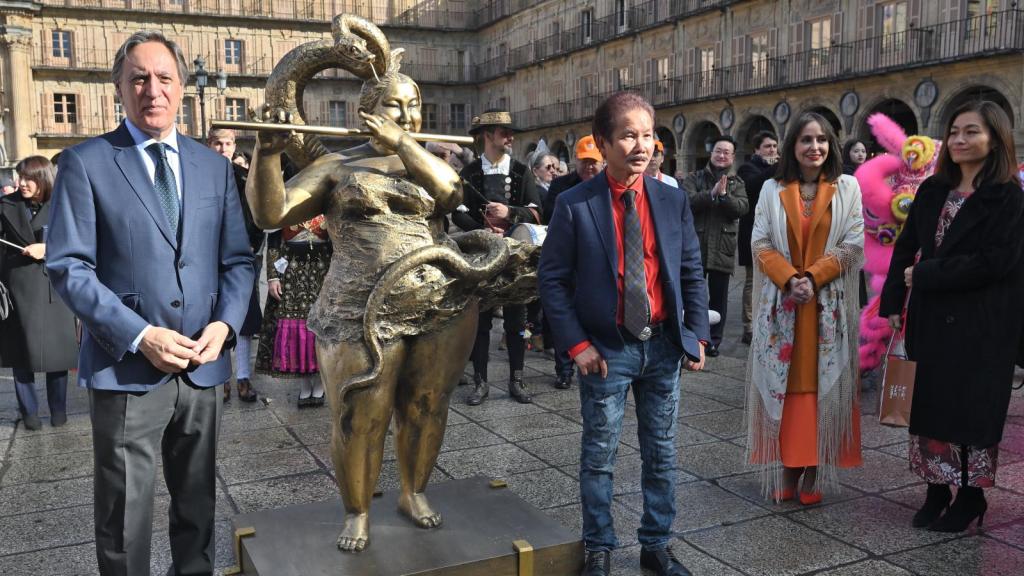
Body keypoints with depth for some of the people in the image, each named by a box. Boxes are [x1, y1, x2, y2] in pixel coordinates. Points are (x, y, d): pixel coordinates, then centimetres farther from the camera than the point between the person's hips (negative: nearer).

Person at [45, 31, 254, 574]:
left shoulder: (215, 166, 9)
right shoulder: (85, 162, -3)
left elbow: (237, 259, 9)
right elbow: (68, 267, -8)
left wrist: (224, 324, -8)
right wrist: (140, 336, -17)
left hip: (202, 366, 4)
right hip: (126, 368, -3)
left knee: (197, 503, 17)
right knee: (125, 519, 8)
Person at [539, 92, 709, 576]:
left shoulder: (673, 200, 2)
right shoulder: (575, 205, -9)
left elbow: (692, 273, 7)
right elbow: (552, 279, -8)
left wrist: (696, 334, -1)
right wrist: (576, 344, -13)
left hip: (663, 346, 4)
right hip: (607, 349, -3)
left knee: (661, 454, 14)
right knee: (599, 456, 9)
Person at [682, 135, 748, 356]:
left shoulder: (737, 183, 11)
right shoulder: (694, 178, 6)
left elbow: (742, 207, -7)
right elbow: (687, 201, -12)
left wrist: (724, 195, -20)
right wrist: (711, 193, -21)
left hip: (722, 248, 1)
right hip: (695, 245, -1)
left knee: (719, 297, 6)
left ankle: (714, 340, 16)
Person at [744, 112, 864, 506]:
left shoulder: (847, 188, 5)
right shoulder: (772, 190, 6)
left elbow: (853, 244, -2)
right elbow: (761, 244, 0)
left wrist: (812, 278, -13)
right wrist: (790, 280, -14)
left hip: (828, 304, -1)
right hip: (780, 303, 1)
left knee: (820, 383, 1)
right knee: (782, 382, 2)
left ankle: (814, 472, 8)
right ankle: (785, 468, 11)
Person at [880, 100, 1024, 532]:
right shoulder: (932, 192, 9)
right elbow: (906, 248, 8)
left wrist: (925, 275, -15)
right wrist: (893, 302, 1)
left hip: (980, 326, -5)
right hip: (932, 319, 5)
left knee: (972, 409, 4)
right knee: (931, 404, 9)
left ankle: (970, 499, 19)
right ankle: (937, 492, 22)